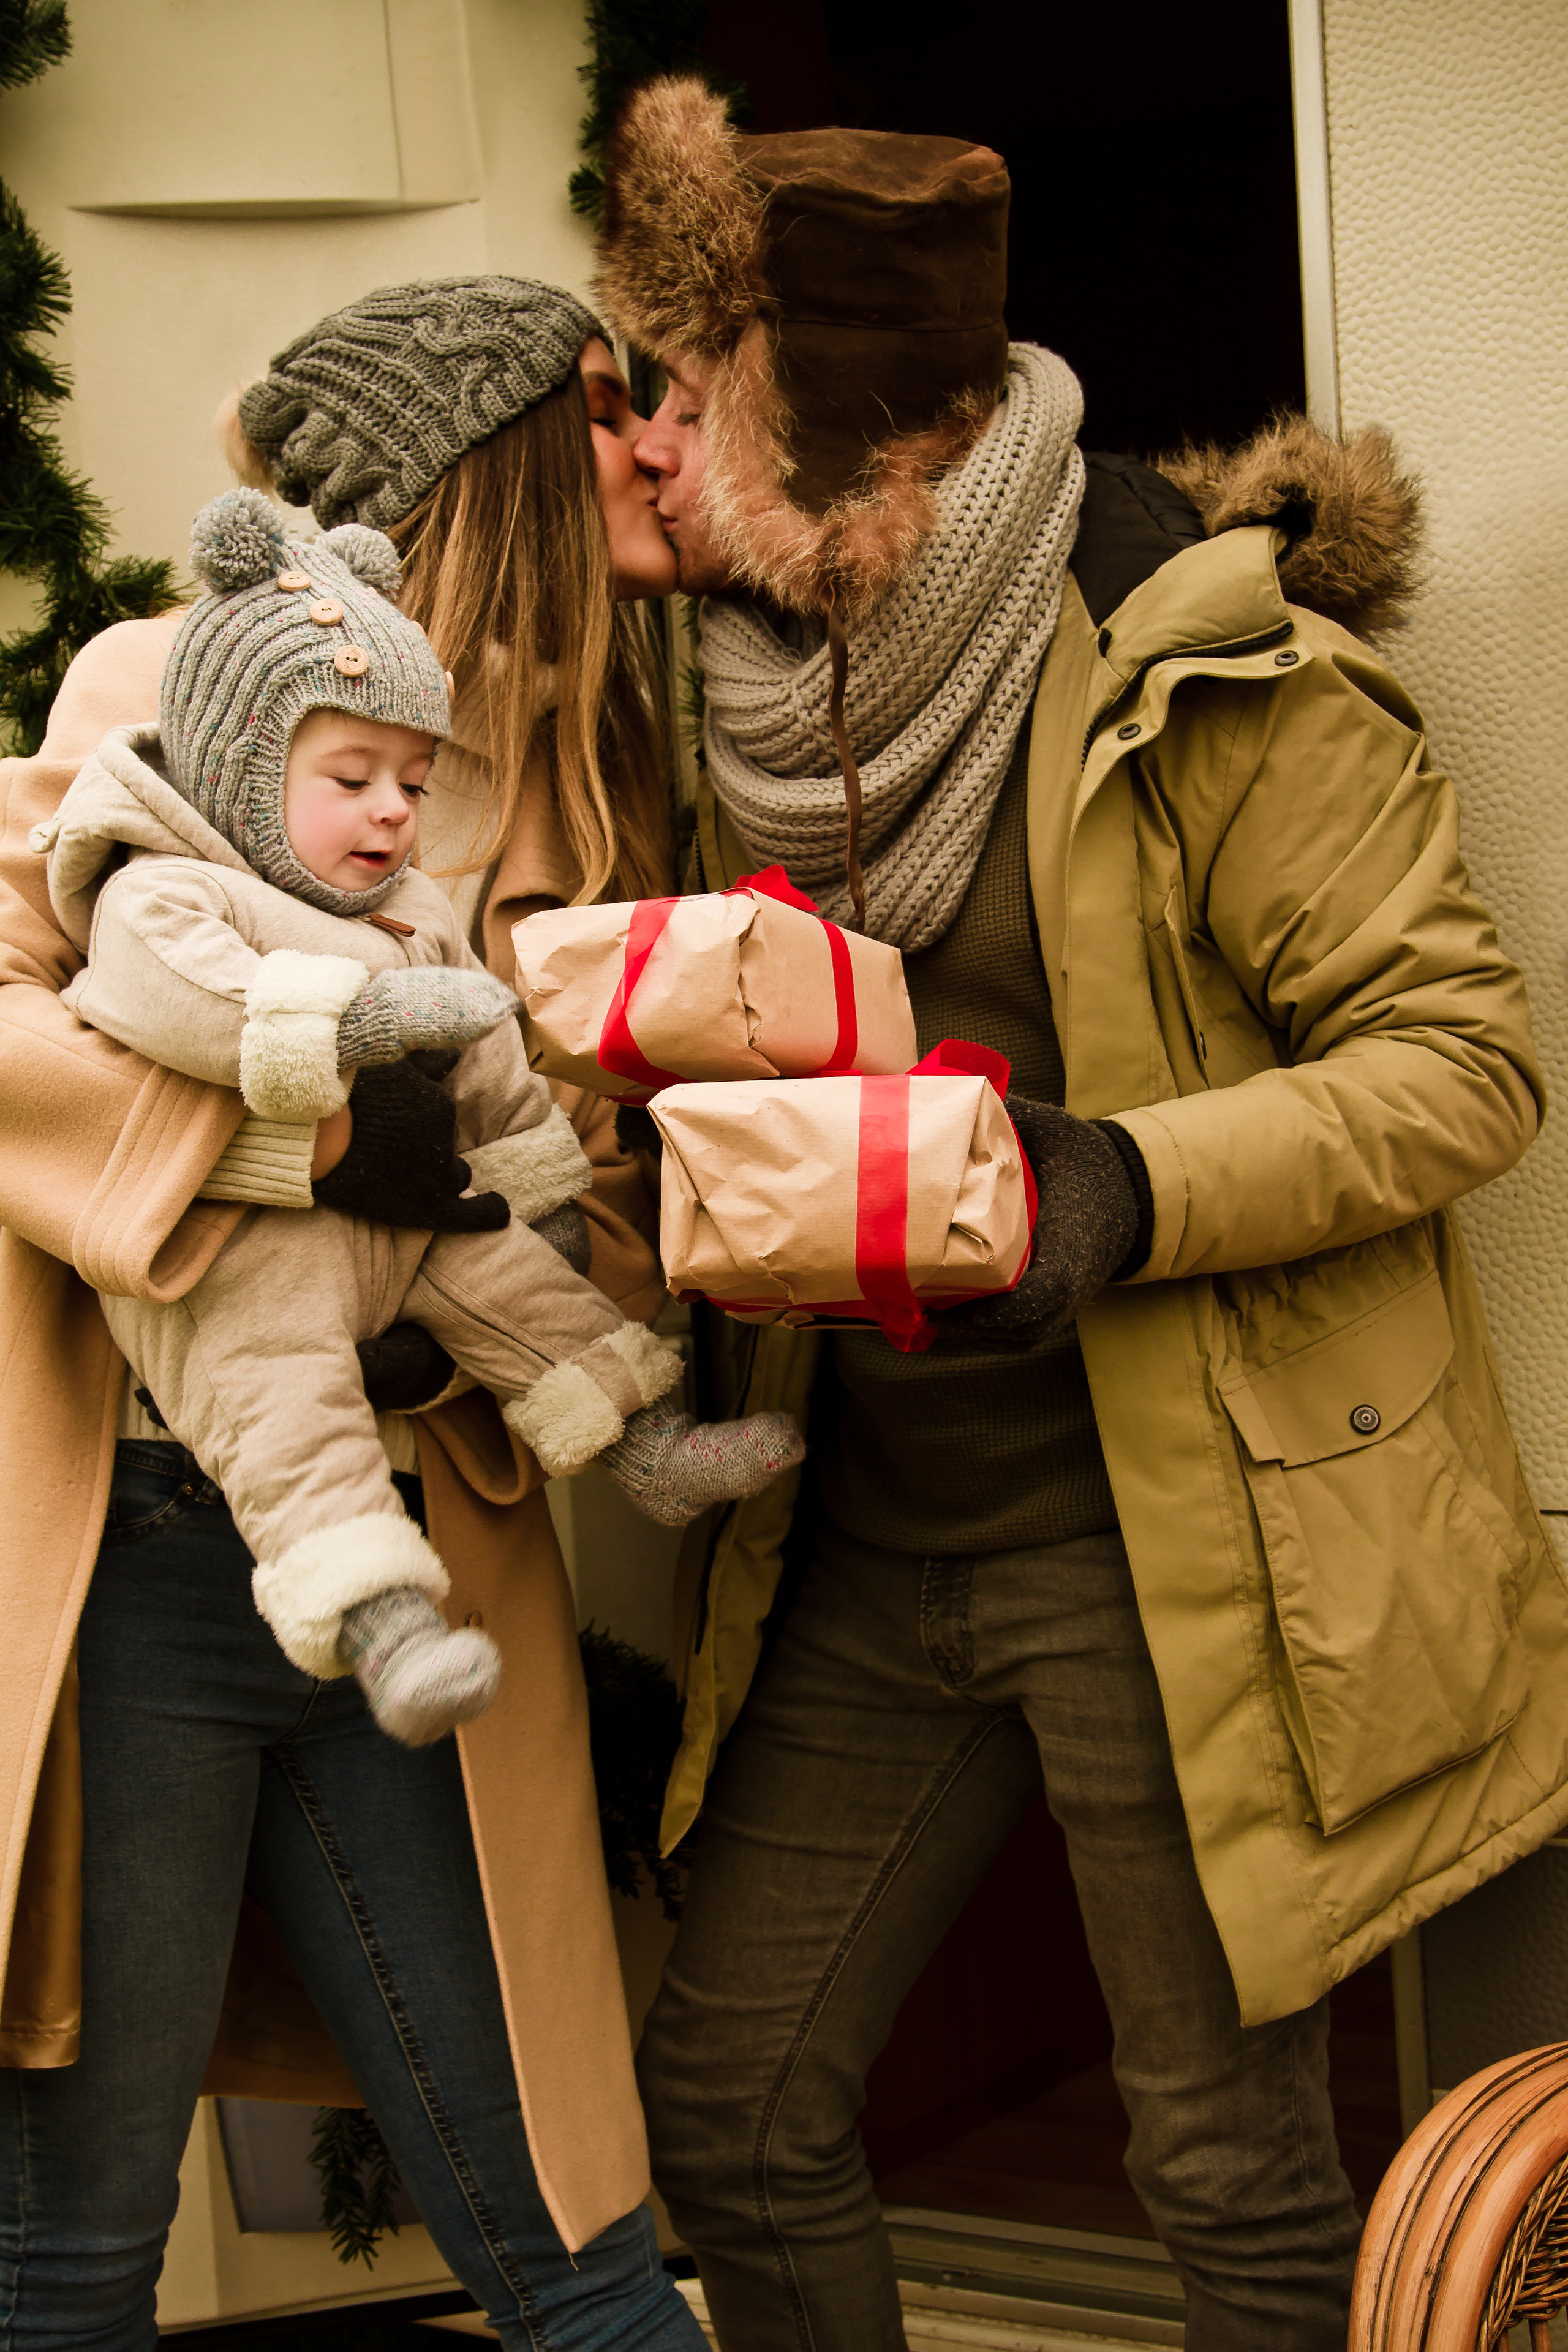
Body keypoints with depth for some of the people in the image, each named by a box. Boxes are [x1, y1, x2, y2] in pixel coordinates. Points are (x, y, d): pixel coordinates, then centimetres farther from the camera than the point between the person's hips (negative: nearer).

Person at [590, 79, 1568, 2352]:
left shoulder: (1209, 670, -16)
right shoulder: (766, 692, 5)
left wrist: (1131, 1187, -28)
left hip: (1175, 1546, -6)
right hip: (869, 1546, 7)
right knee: (728, 2101, 13)